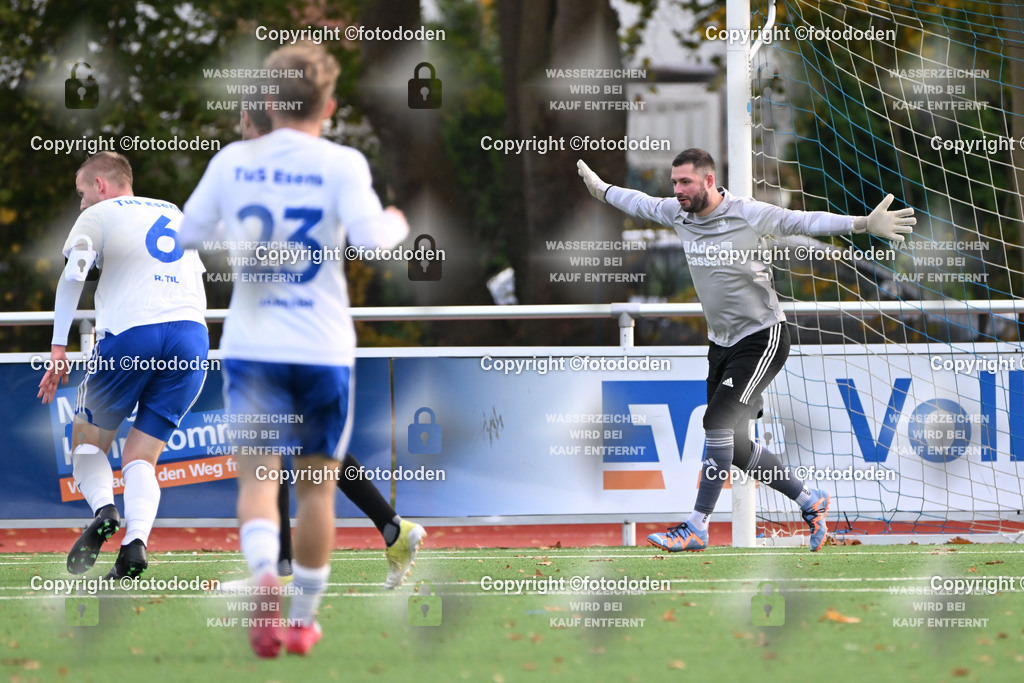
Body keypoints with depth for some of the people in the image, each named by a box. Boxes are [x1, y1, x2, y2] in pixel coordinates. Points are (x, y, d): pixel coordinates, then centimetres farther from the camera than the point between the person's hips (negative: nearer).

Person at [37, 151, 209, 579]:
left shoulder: (98, 215, 11)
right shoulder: (174, 215, 28)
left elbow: (73, 277, -3)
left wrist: (59, 349, -5)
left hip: (130, 333, -4)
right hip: (192, 336, 4)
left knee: (88, 442, 14)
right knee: (141, 456, 7)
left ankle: (102, 509, -14)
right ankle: (136, 540, -19)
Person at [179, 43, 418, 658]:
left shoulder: (233, 161, 3)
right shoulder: (341, 164, -6)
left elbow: (186, 233, 10)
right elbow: (371, 238, -17)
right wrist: (397, 225, 4)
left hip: (250, 344, 1)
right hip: (321, 347, -1)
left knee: (257, 474, -5)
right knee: (317, 484, 12)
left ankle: (263, 573, -35)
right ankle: (304, 618, 19)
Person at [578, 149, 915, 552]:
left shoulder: (748, 214, -18)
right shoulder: (677, 213, 1)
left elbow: (802, 221, -26)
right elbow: (640, 203, 21)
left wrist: (863, 224, -38)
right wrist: (602, 190, 37)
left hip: (762, 338, -8)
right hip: (721, 343, 8)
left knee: (718, 423, -20)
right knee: (735, 449, 7)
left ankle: (696, 527, -15)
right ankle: (810, 500, 26)